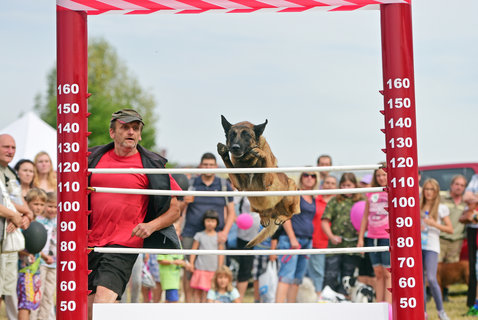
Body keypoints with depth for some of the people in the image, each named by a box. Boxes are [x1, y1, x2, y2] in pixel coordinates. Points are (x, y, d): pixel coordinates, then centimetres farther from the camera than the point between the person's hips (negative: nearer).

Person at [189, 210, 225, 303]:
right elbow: (194, 250, 6)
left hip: (213, 269, 0)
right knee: (197, 290, -1)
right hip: (200, 268, 0)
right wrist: (191, 263, 0)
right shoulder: (199, 235, 3)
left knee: (207, 291, 1)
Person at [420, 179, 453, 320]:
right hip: (417, 245, 4)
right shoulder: (417, 207, 12)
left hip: (431, 246, -4)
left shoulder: (441, 208, 4)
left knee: (431, 279, -16)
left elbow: (450, 229, 0)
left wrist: (434, 224, -12)